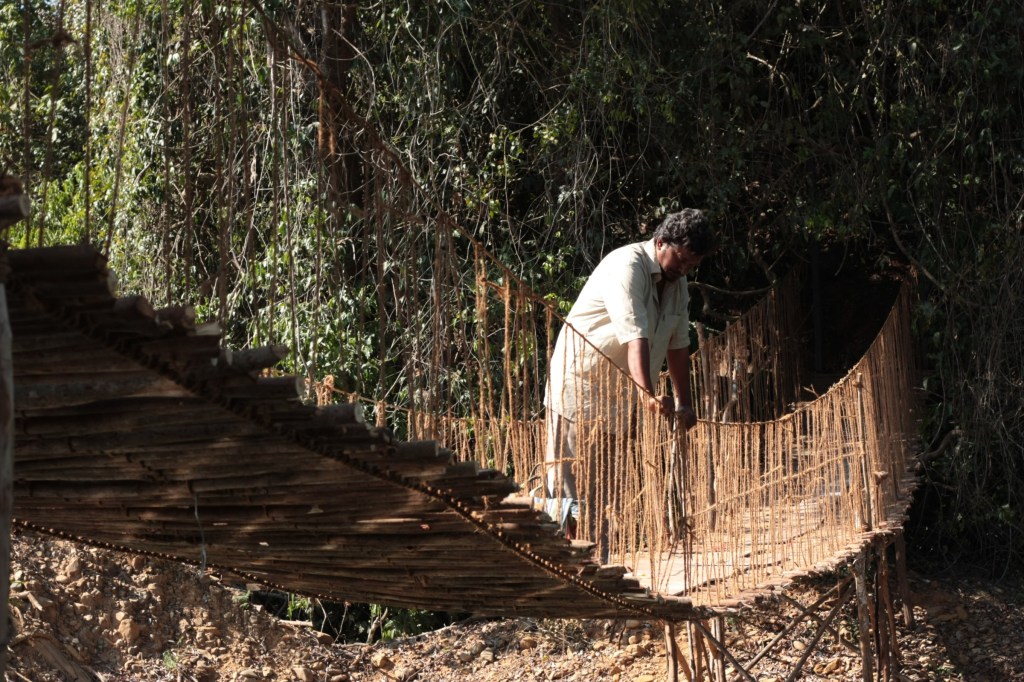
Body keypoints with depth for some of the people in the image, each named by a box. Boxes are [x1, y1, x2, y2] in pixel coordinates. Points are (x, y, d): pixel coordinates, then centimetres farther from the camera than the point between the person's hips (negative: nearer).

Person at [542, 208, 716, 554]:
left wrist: (684, 403, 8)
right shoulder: (627, 266, -19)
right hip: (579, 384, -8)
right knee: (567, 483, -11)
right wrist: (647, 394, -41)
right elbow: (635, 337, -31)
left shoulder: (677, 283, 9)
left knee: (600, 487, 9)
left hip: (615, 396, 8)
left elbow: (678, 344, 14)